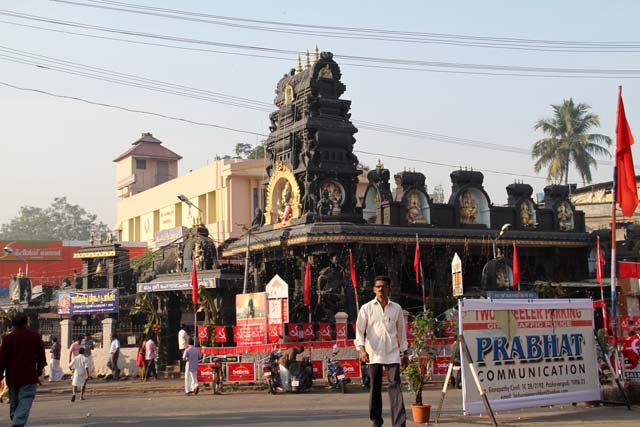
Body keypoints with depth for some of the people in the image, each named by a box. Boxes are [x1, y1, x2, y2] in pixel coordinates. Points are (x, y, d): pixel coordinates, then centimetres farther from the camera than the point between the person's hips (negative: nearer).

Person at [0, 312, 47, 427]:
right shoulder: (35, 336, -2)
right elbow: (41, 355, 6)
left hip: (12, 377, 3)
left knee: (14, 401, 17)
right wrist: (39, 370, 21)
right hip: (29, 376, -3)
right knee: (25, 401, -5)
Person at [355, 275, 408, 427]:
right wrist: (362, 349, -16)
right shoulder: (366, 308, 3)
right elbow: (359, 330, -2)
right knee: (375, 387, 7)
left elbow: (401, 331, 16)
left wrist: (404, 352, 16)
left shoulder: (396, 308, 8)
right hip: (373, 354, 0)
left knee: (395, 386, -9)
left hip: (392, 353, 0)